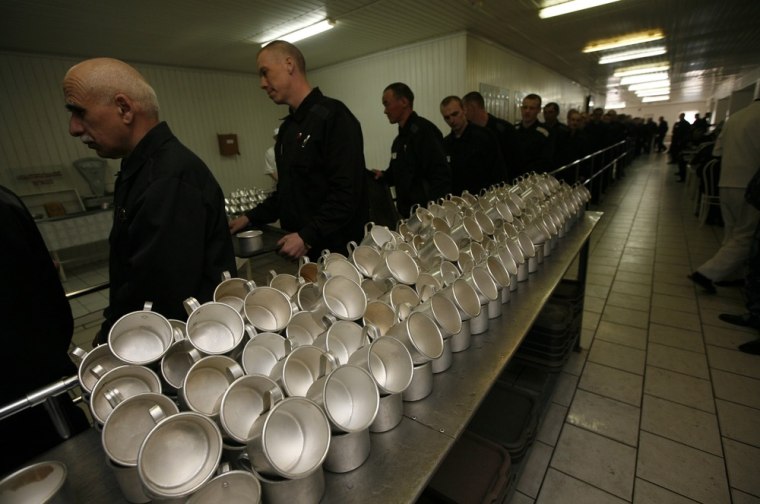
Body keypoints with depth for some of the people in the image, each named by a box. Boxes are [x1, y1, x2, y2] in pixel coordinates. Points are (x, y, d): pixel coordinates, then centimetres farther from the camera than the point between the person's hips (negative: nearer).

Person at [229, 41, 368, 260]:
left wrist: (307, 237, -23)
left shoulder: (333, 116, -13)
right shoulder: (287, 127, 14)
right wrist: (250, 218, 13)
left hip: (335, 249, -7)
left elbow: (347, 192, -22)